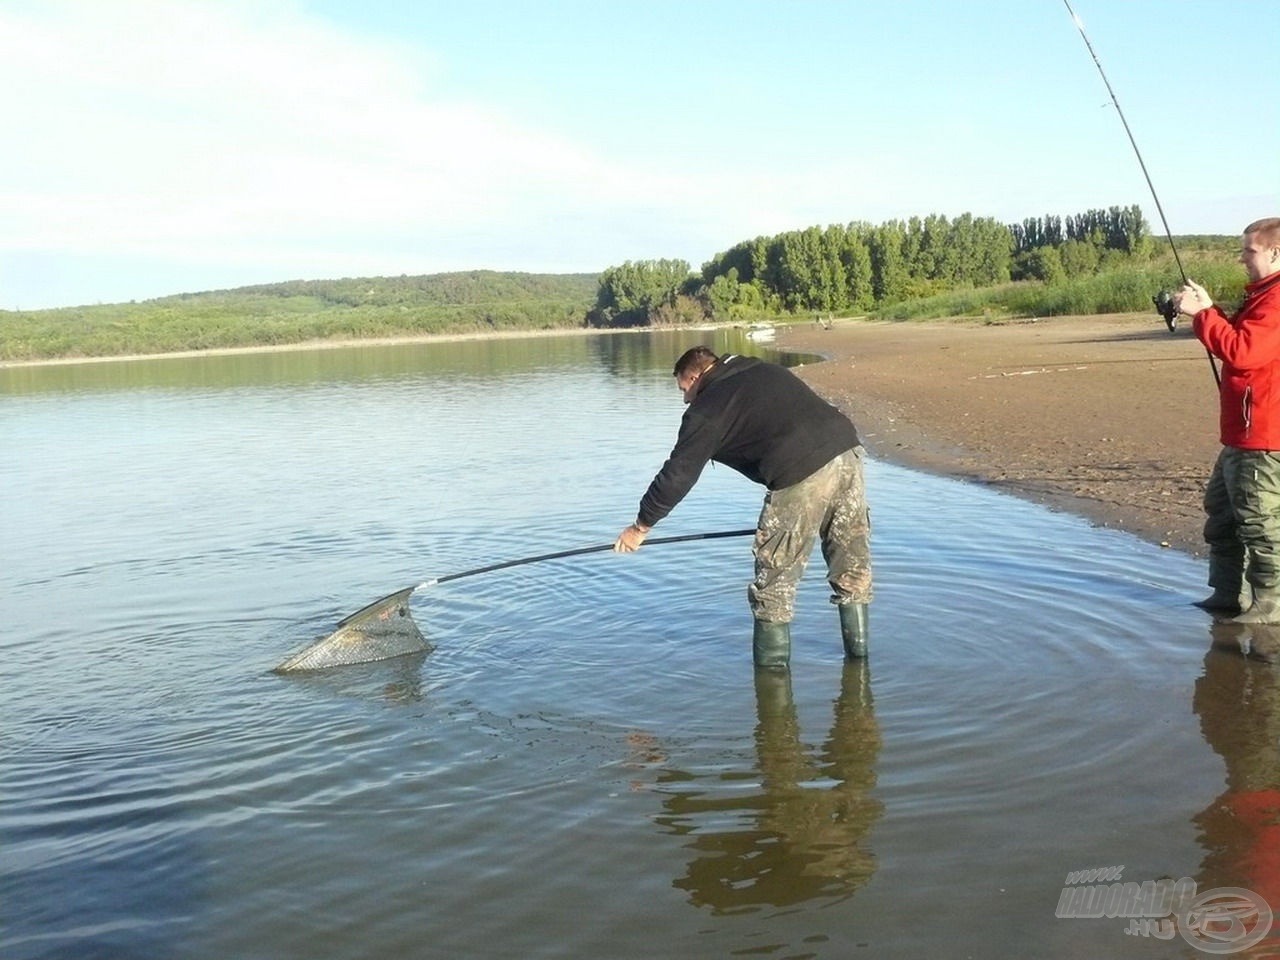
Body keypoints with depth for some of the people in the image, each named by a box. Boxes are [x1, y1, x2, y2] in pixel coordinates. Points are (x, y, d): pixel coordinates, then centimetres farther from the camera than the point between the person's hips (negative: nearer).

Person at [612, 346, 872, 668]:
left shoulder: (706, 410, 4)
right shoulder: (768, 372, 26)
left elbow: (677, 475, 5)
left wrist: (641, 526, 17)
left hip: (803, 475, -8)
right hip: (848, 448, 8)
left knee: (775, 582, 7)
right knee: (853, 567, 18)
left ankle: (772, 672, 15)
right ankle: (858, 656, 28)